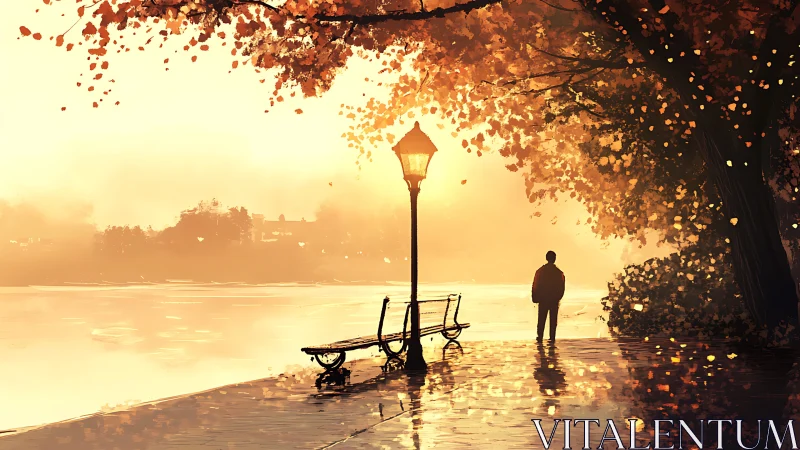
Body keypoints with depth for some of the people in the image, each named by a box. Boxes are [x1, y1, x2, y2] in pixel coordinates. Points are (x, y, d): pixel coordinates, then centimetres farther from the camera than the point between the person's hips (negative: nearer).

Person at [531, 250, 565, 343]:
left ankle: (540, 337, 6)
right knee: (553, 319, 6)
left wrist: (534, 298, 6)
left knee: (541, 319, 9)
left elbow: (535, 286, -3)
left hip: (543, 299, 0)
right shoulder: (559, 272, -5)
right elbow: (562, 287, 0)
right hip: (554, 300, 0)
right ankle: (552, 338, 3)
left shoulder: (540, 271, -5)